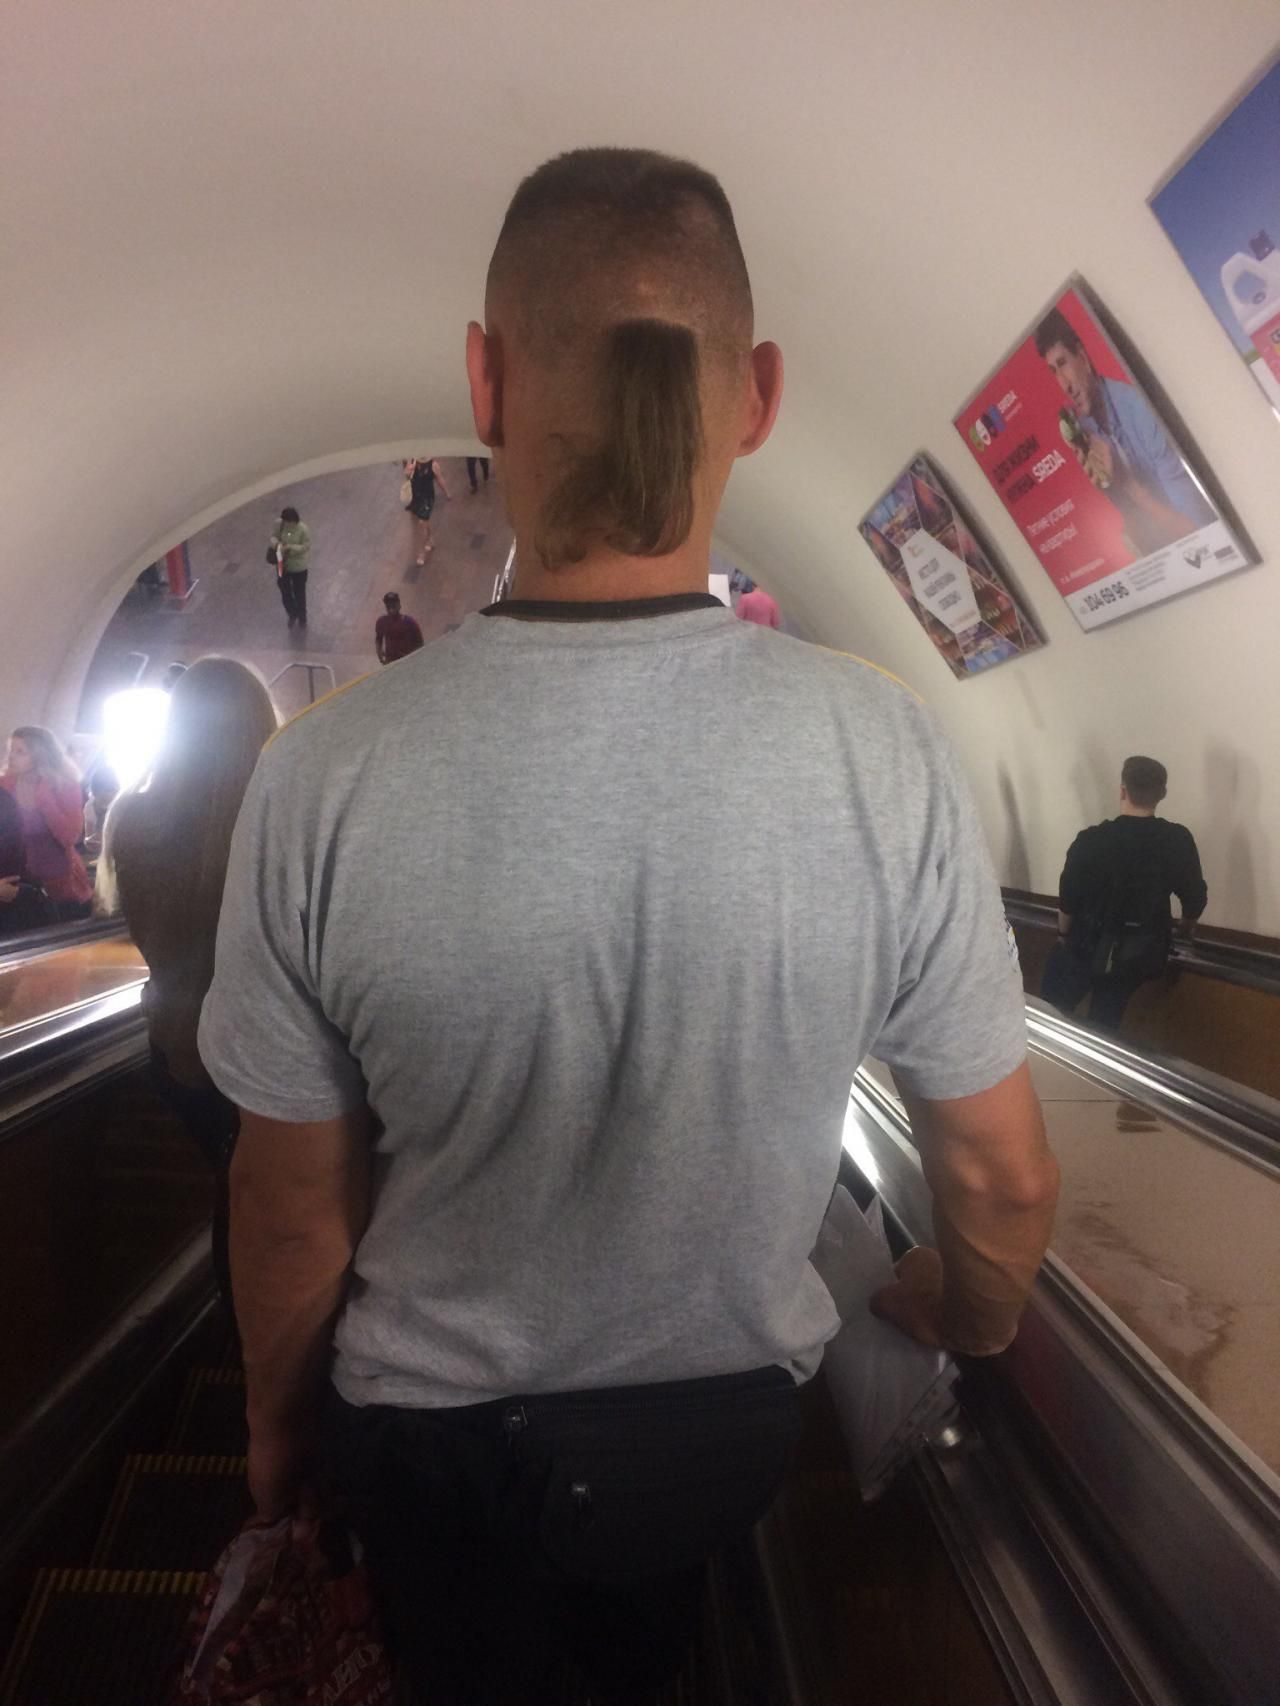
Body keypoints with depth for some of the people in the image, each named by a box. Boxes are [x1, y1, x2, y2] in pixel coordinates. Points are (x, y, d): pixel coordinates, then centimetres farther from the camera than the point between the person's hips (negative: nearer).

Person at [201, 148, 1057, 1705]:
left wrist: (278, 1420, 6)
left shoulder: (325, 777, -28)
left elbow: (295, 1210, -15)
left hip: (432, 1427, 0)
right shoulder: (888, 750, -25)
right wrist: (963, 1317, 10)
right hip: (727, 1417, 2)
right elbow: (1005, 1183, -13)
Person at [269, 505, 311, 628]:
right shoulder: (279, 524, -11)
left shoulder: (302, 529, -24)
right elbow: (274, 536, 3)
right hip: (282, 565, 4)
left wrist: (290, 547, -31)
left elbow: (306, 547, -19)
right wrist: (275, 542, -21)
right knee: (285, 593, 16)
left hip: (299, 567, -4)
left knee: (299, 593, 15)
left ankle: (302, 617, 40)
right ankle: (292, 614, 43)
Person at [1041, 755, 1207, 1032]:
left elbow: (1067, 900, -11)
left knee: (1049, 1012, 19)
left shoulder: (1091, 841, -21)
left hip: (1089, 947, -3)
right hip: (1143, 953, 3)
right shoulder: (1179, 840, -13)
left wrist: (1063, 935, 10)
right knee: (1106, 1020, 24)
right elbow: (1195, 898, -2)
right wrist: (1186, 929, 21)